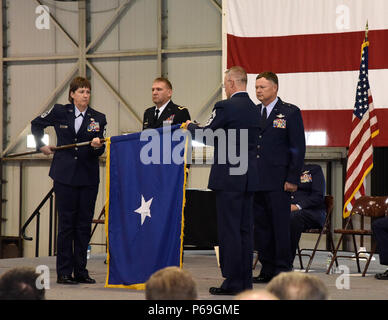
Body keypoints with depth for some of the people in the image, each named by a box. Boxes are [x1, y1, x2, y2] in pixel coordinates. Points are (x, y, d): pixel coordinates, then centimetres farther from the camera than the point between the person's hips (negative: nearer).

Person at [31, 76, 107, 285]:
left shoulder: (98, 118, 5)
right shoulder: (59, 112, 3)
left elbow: (100, 151, 1)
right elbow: (36, 124, 20)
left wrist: (97, 146, -20)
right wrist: (41, 145, 14)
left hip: (88, 177, 2)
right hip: (65, 176, -2)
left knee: (84, 224, 5)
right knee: (66, 223, -1)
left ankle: (81, 271, 12)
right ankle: (64, 273, 3)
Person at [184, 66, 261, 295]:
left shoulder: (226, 106, -11)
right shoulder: (254, 109, 12)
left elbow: (204, 135, -7)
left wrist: (191, 126, 14)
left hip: (228, 177, -8)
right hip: (249, 177, 8)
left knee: (229, 229, -4)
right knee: (245, 229, 10)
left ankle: (233, 281, -3)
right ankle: (245, 281, 14)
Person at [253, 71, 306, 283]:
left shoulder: (290, 113, -1)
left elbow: (298, 148, -3)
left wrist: (292, 179, -10)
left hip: (278, 182, -5)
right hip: (255, 182, 5)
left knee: (280, 226, -4)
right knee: (261, 226, 8)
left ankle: (282, 269, 2)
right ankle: (267, 269, 15)